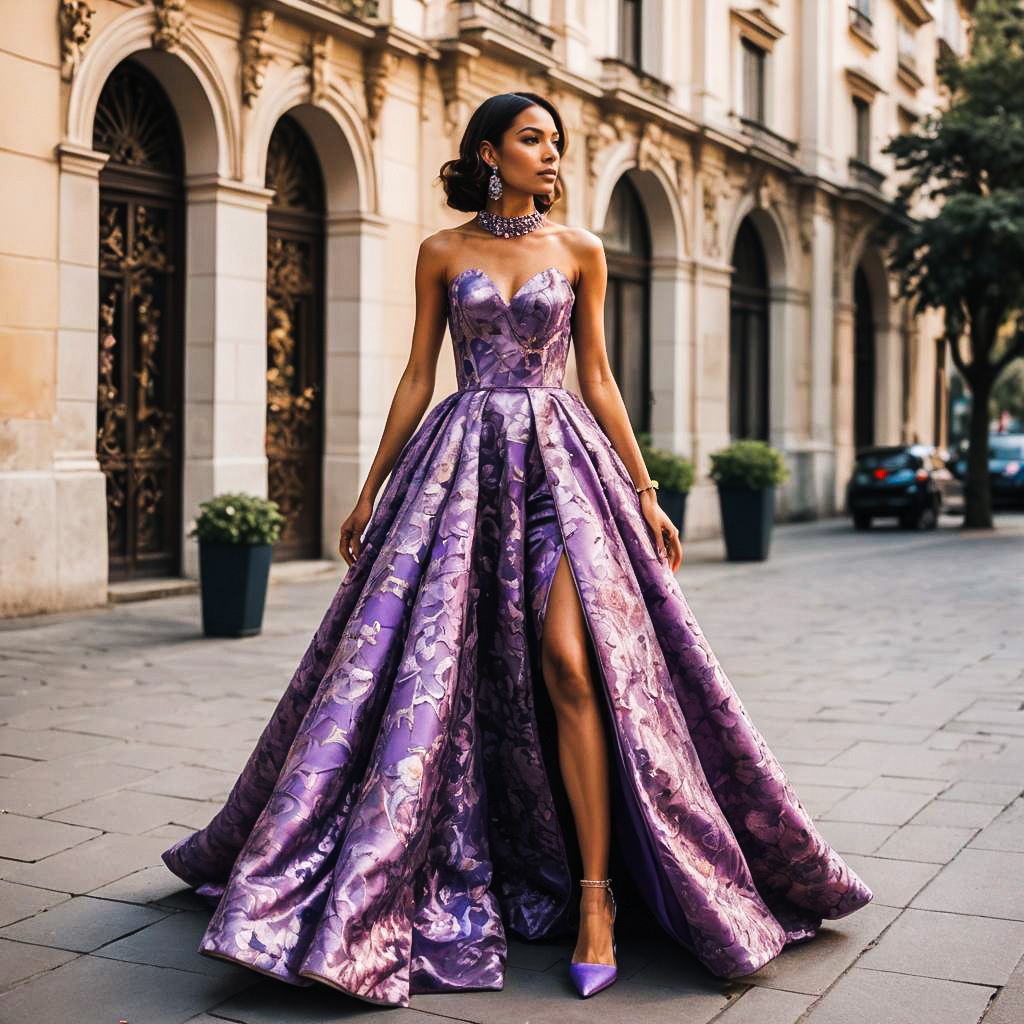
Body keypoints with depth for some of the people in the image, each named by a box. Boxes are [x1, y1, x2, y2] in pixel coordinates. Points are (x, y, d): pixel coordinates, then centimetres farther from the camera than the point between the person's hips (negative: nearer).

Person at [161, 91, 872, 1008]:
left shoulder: (580, 250, 9)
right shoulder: (442, 253, 8)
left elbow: (598, 377, 9)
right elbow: (417, 376, 9)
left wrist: (645, 492, 4)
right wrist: (371, 490, 8)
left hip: (560, 458, -1)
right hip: (462, 461, 1)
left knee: (569, 663, -14)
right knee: (439, 662, -2)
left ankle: (594, 898, -7)